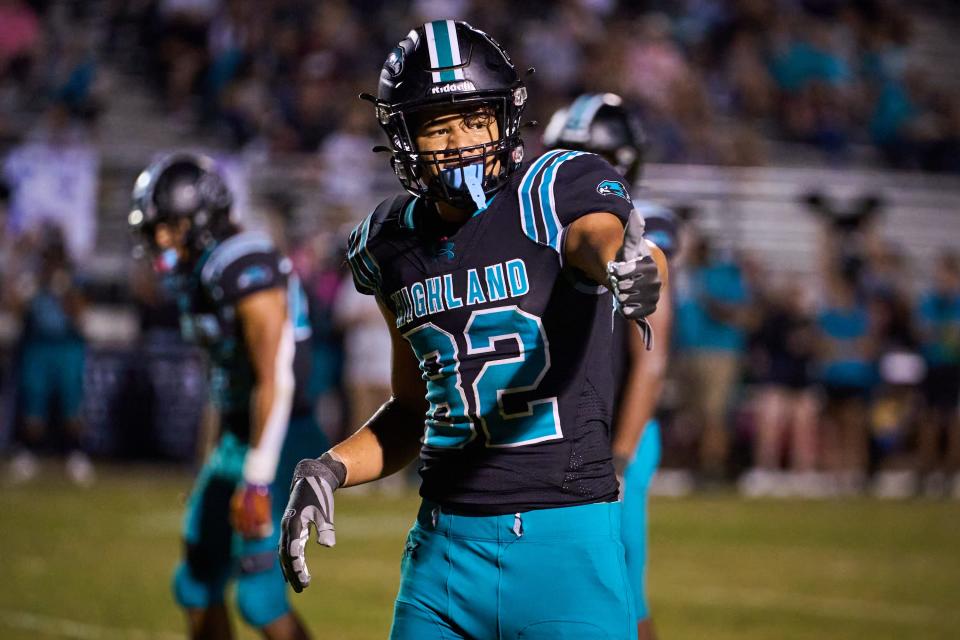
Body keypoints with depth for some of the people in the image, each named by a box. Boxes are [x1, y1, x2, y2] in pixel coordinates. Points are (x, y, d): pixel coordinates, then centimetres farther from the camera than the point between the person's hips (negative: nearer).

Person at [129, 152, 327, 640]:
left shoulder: (247, 269, -18)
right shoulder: (201, 273, 12)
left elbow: (274, 382, -22)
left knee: (260, 596, -9)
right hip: (236, 440, 10)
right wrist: (219, 465, 22)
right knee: (198, 585, 13)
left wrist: (256, 482, -23)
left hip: (276, 443, -10)